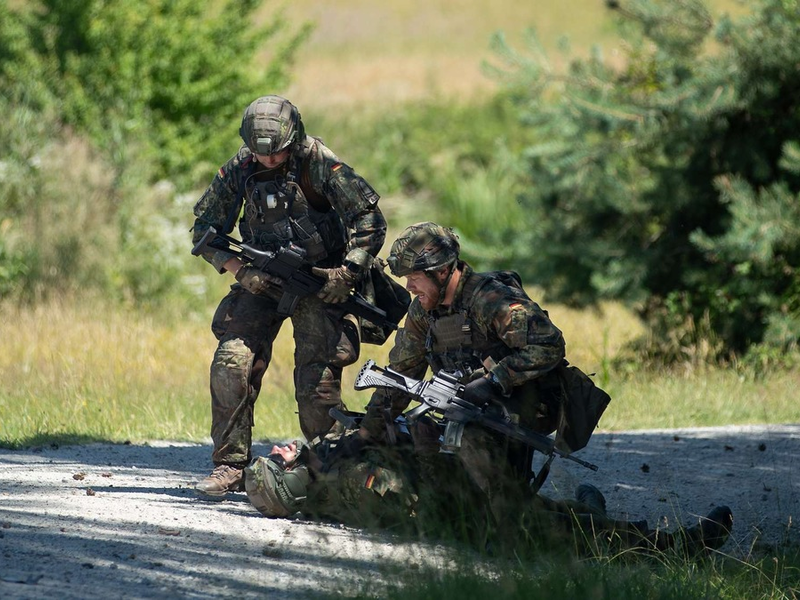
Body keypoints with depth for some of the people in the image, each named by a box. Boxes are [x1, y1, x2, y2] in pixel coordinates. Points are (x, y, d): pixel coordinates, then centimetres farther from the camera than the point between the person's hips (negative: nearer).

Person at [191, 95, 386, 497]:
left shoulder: (320, 164, -16)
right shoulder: (240, 169, -5)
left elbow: (369, 221, -13)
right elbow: (204, 229, 3)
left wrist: (347, 274, -20)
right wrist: (241, 272, -9)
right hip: (262, 282, 3)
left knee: (318, 380, -11)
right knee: (230, 365, -12)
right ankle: (229, 465, -5)